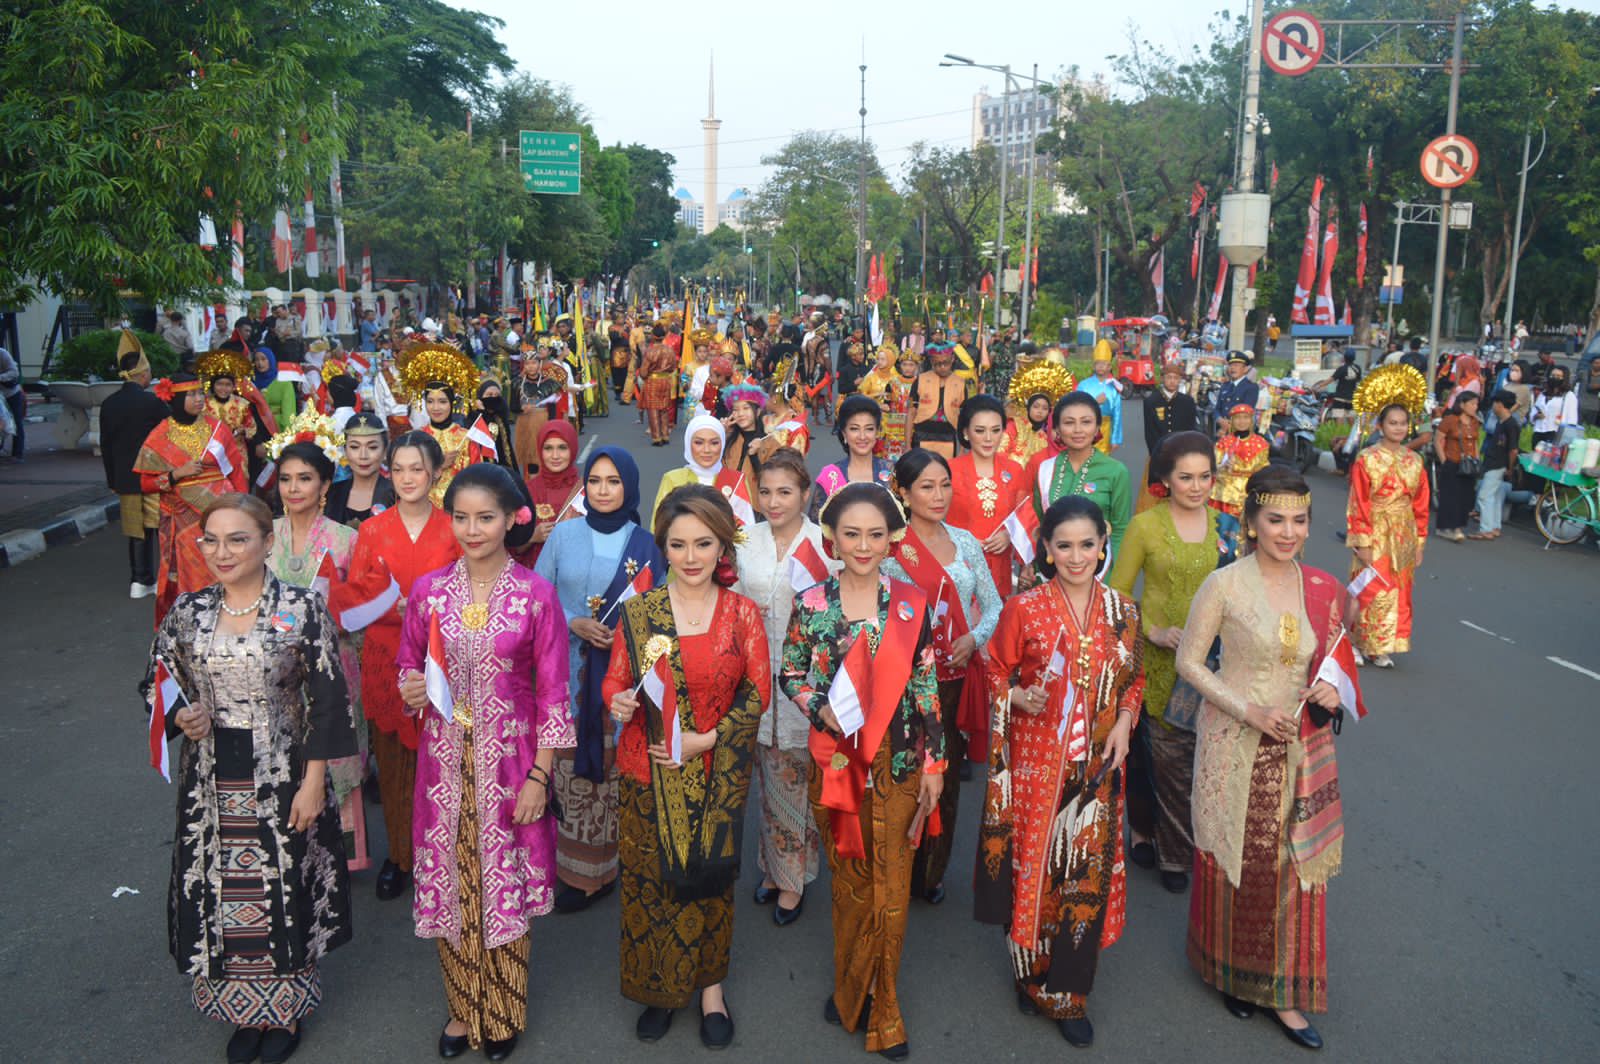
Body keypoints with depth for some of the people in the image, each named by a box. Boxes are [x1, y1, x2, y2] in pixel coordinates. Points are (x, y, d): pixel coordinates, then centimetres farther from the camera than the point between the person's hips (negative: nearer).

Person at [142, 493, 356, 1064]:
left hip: (282, 779, -3)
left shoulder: (303, 609, -11)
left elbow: (328, 701, -9)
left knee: (284, 890, 8)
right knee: (221, 894, 12)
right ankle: (243, 1011, 34)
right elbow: (157, 684, 12)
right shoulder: (187, 611, 1)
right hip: (211, 782, 4)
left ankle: (286, 1011, 31)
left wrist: (313, 783, -11)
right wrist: (180, 718, -10)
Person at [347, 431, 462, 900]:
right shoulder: (372, 531, 3)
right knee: (392, 760, 7)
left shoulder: (454, 531, 0)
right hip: (385, 661, 1)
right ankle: (399, 854, 23)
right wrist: (397, 608, -17)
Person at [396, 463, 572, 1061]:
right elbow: (408, 666, 11)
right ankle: (462, 1007, 34)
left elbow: (552, 691, -6)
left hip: (509, 759, -2)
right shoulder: (428, 591, -1)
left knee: (507, 880, 8)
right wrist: (409, 688, -13)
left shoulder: (535, 594, -8)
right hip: (446, 759, 2)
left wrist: (539, 776, -8)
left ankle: (503, 1012, 31)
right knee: (450, 880, 11)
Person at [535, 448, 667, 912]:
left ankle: (597, 868, 15)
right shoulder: (563, 535, 4)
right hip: (569, 670, 1)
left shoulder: (644, 544, 2)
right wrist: (575, 624, -10)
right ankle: (580, 869, 18)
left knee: (614, 767, 1)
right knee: (572, 766, 2)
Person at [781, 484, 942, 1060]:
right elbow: (790, 674, 4)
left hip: (897, 760, 0)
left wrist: (934, 763, 0)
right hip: (835, 758, 0)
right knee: (847, 880, 14)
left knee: (891, 886, 8)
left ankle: (880, 1008, 27)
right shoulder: (811, 603, -4)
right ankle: (850, 992, 36)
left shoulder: (911, 604, -3)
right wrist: (821, 709, -14)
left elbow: (925, 686, 0)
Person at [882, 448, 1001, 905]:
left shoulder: (965, 542, 7)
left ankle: (932, 872, 29)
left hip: (958, 675, 4)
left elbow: (993, 605, 11)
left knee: (947, 776, 12)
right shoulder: (890, 548, -8)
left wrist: (974, 638, -7)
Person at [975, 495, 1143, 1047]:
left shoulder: (1122, 611, 1)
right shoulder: (1024, 609, -9)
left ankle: (1067, 994, 25)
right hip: (1035, 762, -2)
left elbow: (1134, 678, 12)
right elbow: (997, 672, 0)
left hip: (1096, 767, 3)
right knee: (1032, 870, 8)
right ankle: (1031, 976, 33)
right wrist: (1018, 699, -19)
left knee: (1089, 877, 6)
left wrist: (1125, 720, -4)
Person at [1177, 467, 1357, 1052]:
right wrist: (1249, 711, -17)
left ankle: (1284, 991, 26)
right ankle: (1235, 973, 33)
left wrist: (1330, 692, -9)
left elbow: (1331, 661, 13)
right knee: (1232, 860, 10)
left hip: (1300, 749, 3)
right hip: (1233, 745, -3)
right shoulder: (1224, 584, -12)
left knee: (1295, 865, 9)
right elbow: (1189, 661, -7)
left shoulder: (1324, 588, 0)